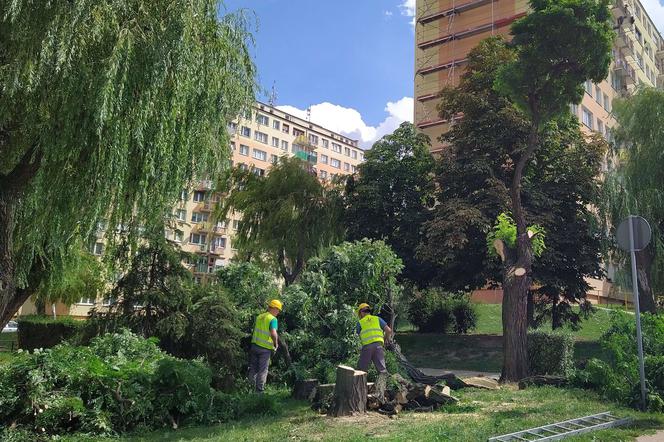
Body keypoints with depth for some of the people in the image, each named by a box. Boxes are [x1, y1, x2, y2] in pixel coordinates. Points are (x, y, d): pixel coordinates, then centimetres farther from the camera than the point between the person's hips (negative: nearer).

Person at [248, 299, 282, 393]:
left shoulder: (259, 317, 7)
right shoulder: (273, 319, -14)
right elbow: (273, 333, -27)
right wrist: (276, 344, -12)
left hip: (255, 345, 6)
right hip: (265, 348, -6)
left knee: (253, 369, 16)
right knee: (262, 370, 6)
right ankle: (259, 390, 10)